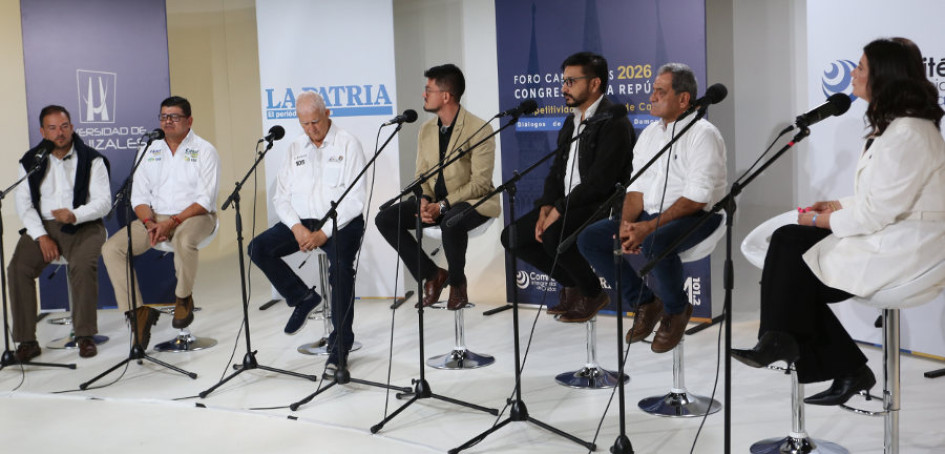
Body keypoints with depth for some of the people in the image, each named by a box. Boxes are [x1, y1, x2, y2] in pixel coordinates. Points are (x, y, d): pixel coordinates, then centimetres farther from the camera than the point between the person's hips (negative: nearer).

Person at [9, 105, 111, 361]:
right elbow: (24, 204, 4)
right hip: (41, 225, 3)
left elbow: (104, 201, -5)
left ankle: (85, 336, -19)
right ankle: (27, 341, -15)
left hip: (83, 225, -2)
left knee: (83, 265, -32)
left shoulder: (91, 159, 2)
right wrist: (41, 237, -10)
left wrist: (74, 215, -24)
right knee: (18, 268, -22)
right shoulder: (31, 161, 10)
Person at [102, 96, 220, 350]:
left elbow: (205, 200, -11)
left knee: (184, 240, -40)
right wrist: (150, 222, -12)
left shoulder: (204, 151, -3)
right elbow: (139, 196, 8)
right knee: (111, 248, -17)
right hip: (155, 217, 5)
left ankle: (184, 298, -13)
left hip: (194, 216, -4)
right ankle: (138, 311, -15)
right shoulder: (148, 151, 11)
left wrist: (173, 222, -22)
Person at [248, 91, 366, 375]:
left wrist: (324, 232, -17)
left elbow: (355, 198, -9)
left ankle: (340, 346, -22)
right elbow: (281, 197, 10)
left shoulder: (348, 144, -2)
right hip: (301, 222, 5)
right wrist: (297, 227, -10)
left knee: (340, 265, -32)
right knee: (259, 248, -16)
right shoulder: (295, 149, 14)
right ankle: (303, 298, 3)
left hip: (340, 223, -5)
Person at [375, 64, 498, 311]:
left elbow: (480, 183, -18)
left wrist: (442, 205, -24)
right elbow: (422, 175, 11)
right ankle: (431, 274, 3)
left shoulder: (480, 129, -14)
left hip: (473, 201, -7)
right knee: (385, 219, -10)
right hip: (436, 201, 7)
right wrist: (424, 200, -12)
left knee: (450, 222, -40)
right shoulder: (426, 130, 8)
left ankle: (457, 281, -10)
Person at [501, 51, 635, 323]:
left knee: (554, 236, -34)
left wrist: (559, 210, -21)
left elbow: (600, 181, -22)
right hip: (565, 205, 9)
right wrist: (546, 208, -5)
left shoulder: (614, 122, -13)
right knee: (512, 237, -1)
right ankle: (572, 286, 14)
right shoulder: (572, 122, 16)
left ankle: (593, 294, -6)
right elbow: (557, 170, 14)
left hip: (602, 206, -9)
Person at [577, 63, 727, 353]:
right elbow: (637, 187, 11)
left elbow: (697, 198, -19)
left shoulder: (702, 134, -10)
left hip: (697, 217, -8)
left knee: (654, 245, -38)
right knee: (589, 239, -8)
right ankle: (646, 303, 5)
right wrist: (627, 223, -9)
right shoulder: (650, 133, 14)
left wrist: (650, 227, -25)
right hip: (650, 215, 8)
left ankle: (677, 309, -8)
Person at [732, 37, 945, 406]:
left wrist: (828, 220, -10)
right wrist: (840, 206, 6)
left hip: (900, 248, -10)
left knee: (796, 266, -10)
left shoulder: (908, 135, -21)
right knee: (788, 240, -4)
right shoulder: (892, 125, 13)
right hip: (888, 233, 10)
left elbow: (880, 212, -23)